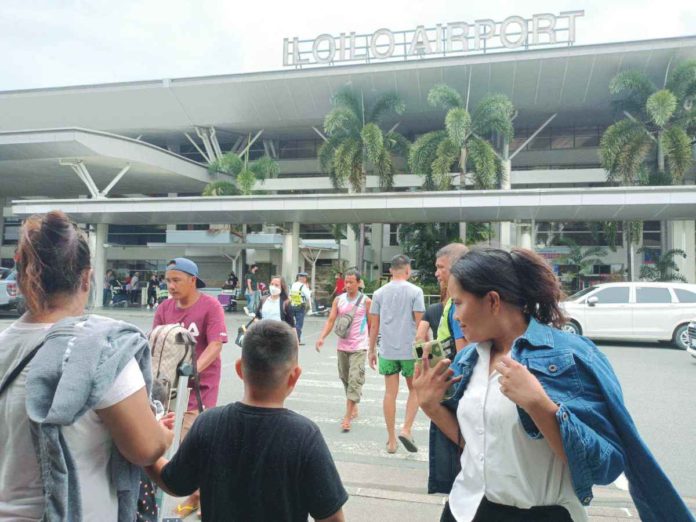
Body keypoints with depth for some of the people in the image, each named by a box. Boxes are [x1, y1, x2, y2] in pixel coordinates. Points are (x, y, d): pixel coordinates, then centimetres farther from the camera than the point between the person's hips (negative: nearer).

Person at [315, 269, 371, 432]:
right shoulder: (338, 300, 4)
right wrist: (322, 337, -16)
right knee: (345, 379, 15)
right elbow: (331, 320, -1)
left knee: (355, 380, -11)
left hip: (359, 347, -4)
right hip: (342, 346, 4)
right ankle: (354, 408, 35)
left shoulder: (366, 301, -4)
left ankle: (347, 417, -10)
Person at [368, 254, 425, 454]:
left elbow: (374, 325, 6)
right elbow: (420, 323, -8)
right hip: (410, 349, -3)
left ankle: (391, 440, 15)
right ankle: (406, 429, 2)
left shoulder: (379, 293, 5)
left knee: (390, 393, 8)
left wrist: (371, 350, 13)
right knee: (415, 390, 15)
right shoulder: (415, 291, -5)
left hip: (387, 350, 3)